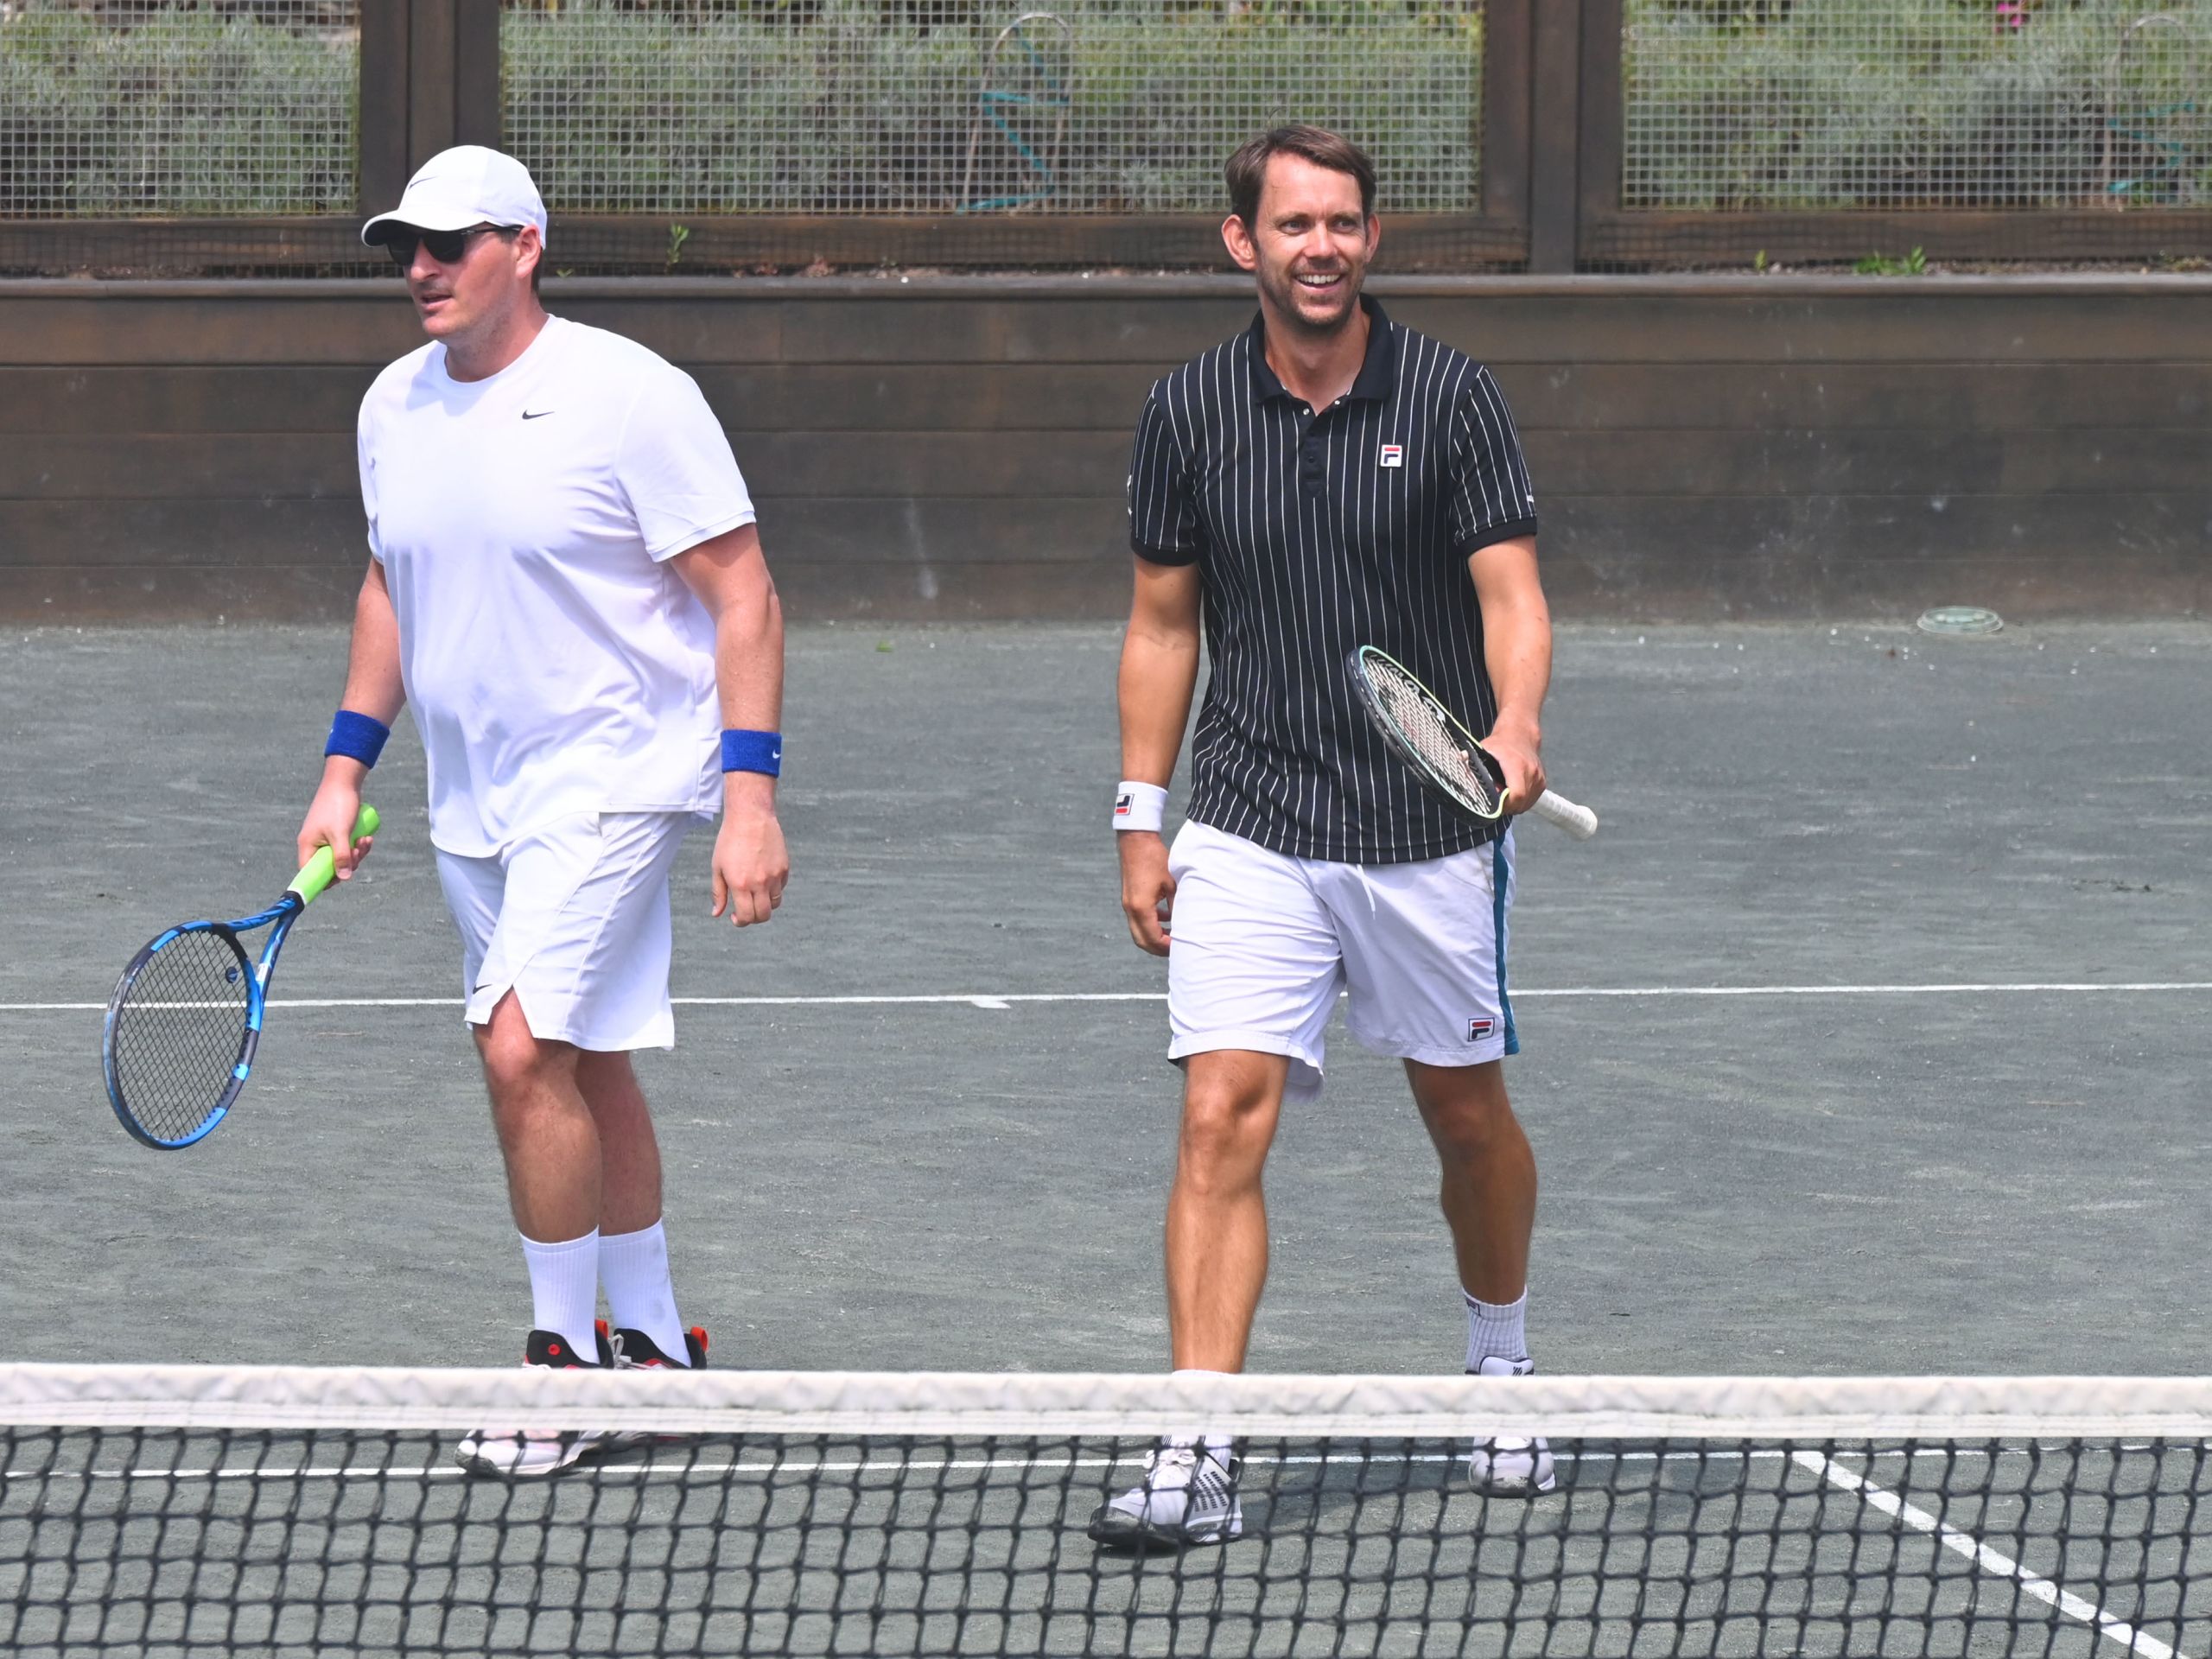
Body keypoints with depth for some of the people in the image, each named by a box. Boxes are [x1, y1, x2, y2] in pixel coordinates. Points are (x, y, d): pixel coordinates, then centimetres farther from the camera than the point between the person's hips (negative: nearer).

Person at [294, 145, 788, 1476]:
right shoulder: (395, 407, 6)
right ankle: (653, 1346, 24)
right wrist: (346, 767, 16)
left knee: (527, 1052, -17)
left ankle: (567, 1355, -5)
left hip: (611, 779, -7)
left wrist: (751, 793, -19)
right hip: (474, 802, 7)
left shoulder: (630, 396, -14)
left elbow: (742, 599, -13)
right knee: (582, 1068, 13)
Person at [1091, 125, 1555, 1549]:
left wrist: (1515, 723, -31)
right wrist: (1143, 816, 6)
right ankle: (1199, 1458, -16)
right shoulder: (1190, 411, 1)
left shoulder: (1448, 394, -5)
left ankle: (1503, 1368, 40)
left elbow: (1512, 590, -11)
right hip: (1251, 831, 1)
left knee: (1467, 1113, 14)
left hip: (1432, 833, -1)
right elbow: (1164, 623, 10)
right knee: (1224, 1113, -13)